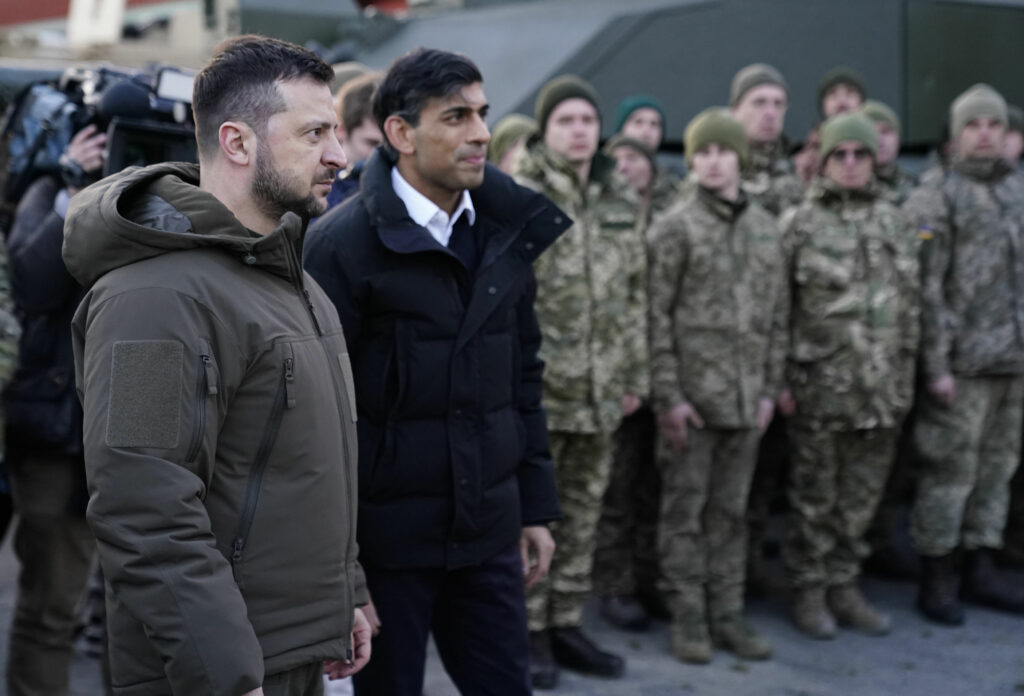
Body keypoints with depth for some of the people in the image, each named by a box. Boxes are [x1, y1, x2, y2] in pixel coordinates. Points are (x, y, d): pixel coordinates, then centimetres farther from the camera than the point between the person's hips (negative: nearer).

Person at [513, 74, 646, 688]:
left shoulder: (622, 202, 10)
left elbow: (636, 294, 14)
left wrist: (636, 374, 11)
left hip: (600, 390, 5)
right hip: (535, 389, -5)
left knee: (583, 512, 13)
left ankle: (566, 624, 25)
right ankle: (528, 631, 16)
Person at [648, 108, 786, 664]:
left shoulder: (765, 227, 10)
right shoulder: (675, 226, -4)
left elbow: (777, 313, 13)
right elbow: (657, 314, -7)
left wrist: (770, 388, 8)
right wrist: (668, 394, -12)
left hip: (746, 395, 4)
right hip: (692, 393, -4)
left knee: (731, 509, 11)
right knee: (684, 508, 3)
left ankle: (727, 613, 20)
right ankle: (688, 618, 12)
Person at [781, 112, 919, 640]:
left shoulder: (893, 221, 10)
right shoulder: (799, 224, -4)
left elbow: (910, 303, 13)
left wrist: (906, 374, 9)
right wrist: (780, 377, -10)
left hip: (881, 387, 4)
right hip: (819, 382, -4)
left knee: (862, 495, 11)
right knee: (814, 494, 5)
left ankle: (844, 587, 24)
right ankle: (808, 591, 17)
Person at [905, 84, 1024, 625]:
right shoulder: (938, 200, -4)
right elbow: (928, 290, -10)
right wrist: (937, 365, -14)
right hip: (965, 361, -6)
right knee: (951, 469, -2)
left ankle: (980, 569, 22)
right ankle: (936, 578, 8)